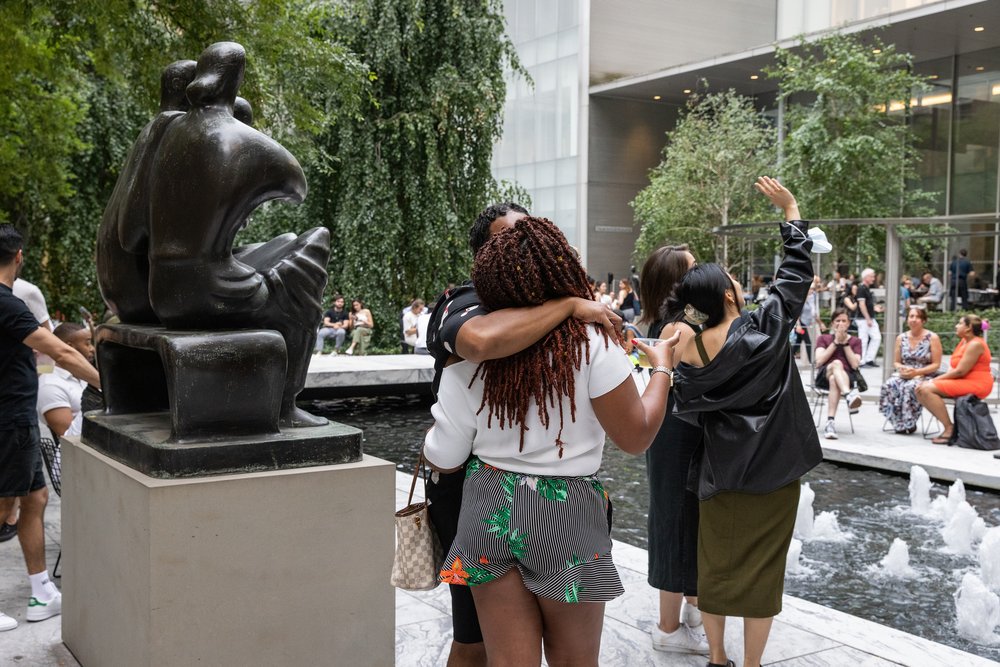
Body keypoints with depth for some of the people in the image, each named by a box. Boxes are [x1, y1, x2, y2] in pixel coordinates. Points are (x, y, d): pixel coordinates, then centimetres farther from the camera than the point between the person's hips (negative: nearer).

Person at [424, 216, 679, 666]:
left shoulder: (469, 353, -6)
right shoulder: (591, 345, -14)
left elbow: (444, 458, -1)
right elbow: (636, 437, -9)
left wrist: (430, 442, 23)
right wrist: (662, 368, 6)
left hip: (491, 514, 2)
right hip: (567, 516, -2)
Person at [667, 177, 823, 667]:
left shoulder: (688, 352, -7)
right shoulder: (764, 329, -15)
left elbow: (689, 412, -1)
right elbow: (797, 273, -5)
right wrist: (790, 209, 5)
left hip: (719, 473, 3)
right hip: (771, 471, -3)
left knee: (715, 563, 14)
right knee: (762, 569, 7)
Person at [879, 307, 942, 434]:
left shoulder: (932, 338, -2)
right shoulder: (901, 338, 11)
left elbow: (936, 365, -4)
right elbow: (896, 362, 16)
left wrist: (917, 372, -17)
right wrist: (901, 368, -8)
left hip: (925, 376, -4)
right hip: (904, 375, 4)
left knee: (910, 387, -37)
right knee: (888, 385, -28)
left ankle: (909, 423, -21)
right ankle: (899, 423, -20)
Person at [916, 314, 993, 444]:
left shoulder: (975, 344, -14)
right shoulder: (963, 342, 15)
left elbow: (960, 371, -20)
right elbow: (953, 369, 12)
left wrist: (936, 380, -13)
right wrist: (935, 380, -3)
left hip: (975, 385, -10)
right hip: (961, 382, 10)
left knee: (927, 389, -24)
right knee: (921, 389, -3)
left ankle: (949, 428, -18)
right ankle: (944, 421, -3)